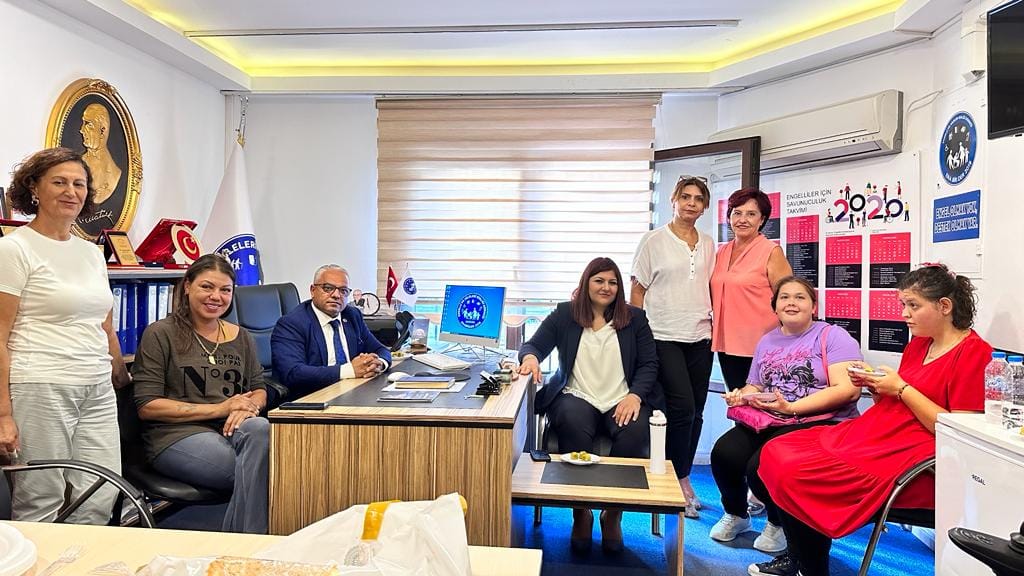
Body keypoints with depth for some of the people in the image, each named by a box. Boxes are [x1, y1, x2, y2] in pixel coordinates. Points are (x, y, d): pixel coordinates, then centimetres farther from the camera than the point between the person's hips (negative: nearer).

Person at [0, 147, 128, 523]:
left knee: (101, 500, 3)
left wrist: (121, 377, 21)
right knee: (40, 506, 1)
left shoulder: (92, 253, 15)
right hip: (40, 391, -6)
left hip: (98, 393, 6)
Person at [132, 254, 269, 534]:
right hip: (178, 436, -5)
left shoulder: (241, 337, 19)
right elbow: (146, 406, -4)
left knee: (260, 429, -34)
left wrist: (249, 407, -10)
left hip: (232, 430, 5)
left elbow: (259, 389, 18)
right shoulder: (160, 334, 3)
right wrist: (218, 409, -11)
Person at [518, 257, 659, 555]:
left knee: (635, 433, -32)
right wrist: (530, 356, -20)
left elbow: (649, 364, 8)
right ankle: (580, 512, -16)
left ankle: (613, 515, -10)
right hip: (576, 396, -1)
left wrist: (635, 395, -11)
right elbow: (533, 345, 6)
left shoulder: (635, 318, 13)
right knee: (574, 427, -35)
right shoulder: (564, 314, 11)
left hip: (622, 401, 1)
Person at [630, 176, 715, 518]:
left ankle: (680, 479, 21)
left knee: (695, 413, 6)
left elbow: (711, 289, 18)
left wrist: (714, 324, 9)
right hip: (664, 336, -5)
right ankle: (680, 480, 7)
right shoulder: (654, 241, 1)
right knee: (682, 408, -11)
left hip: (700, 337, 5)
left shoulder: (708, 245, 13)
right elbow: (638, 290, 1)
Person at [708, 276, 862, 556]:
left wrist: (791, 407, -20)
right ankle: (735, 515, 10)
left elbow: (848, 390, -13)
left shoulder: (833, 337, -1)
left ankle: (778, 523, 5)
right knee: (724, 453, -22)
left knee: (761, 465, -30)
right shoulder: (766, 342, 20)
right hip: (767, 422, 6)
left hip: (820, 423, -5)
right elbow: (755, 386, 26)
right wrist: (740, 396, -1)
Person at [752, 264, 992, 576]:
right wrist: (875, 385, 2)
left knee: (795, 475, -21)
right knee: (775, 452, -4)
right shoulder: (918, 343, 16)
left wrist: (901, 388, -14)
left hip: (913, 460, -9)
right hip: (877, 436, 9)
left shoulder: (973, 353, -9)